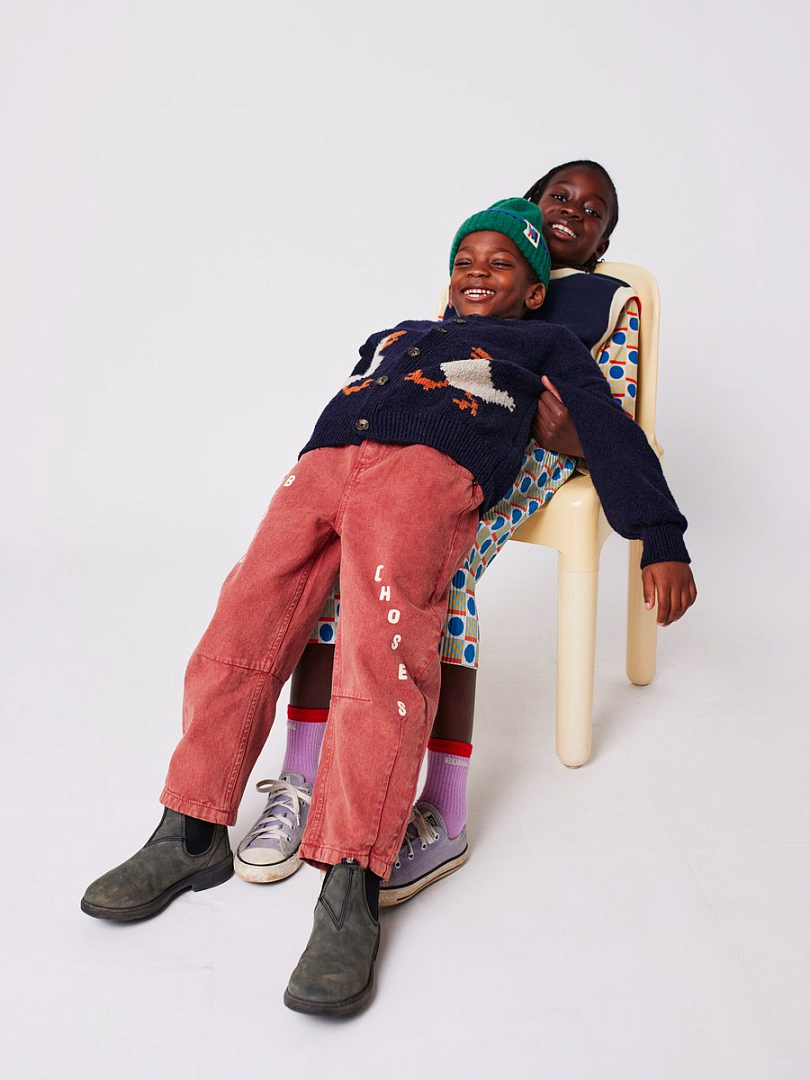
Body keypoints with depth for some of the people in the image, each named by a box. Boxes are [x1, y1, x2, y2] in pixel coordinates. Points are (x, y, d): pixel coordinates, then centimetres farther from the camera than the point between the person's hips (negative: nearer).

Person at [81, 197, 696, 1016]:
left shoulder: (543, 344, 29)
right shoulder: (398, 335, 41)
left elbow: (608, 430, 21)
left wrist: (661, 540, 11)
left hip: (428, 472, -4)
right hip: (322, 463, 5)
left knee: (384, 642, -29)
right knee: (244, 618, -16)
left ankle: (351, 892, -33)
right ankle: (191, 834, -8)